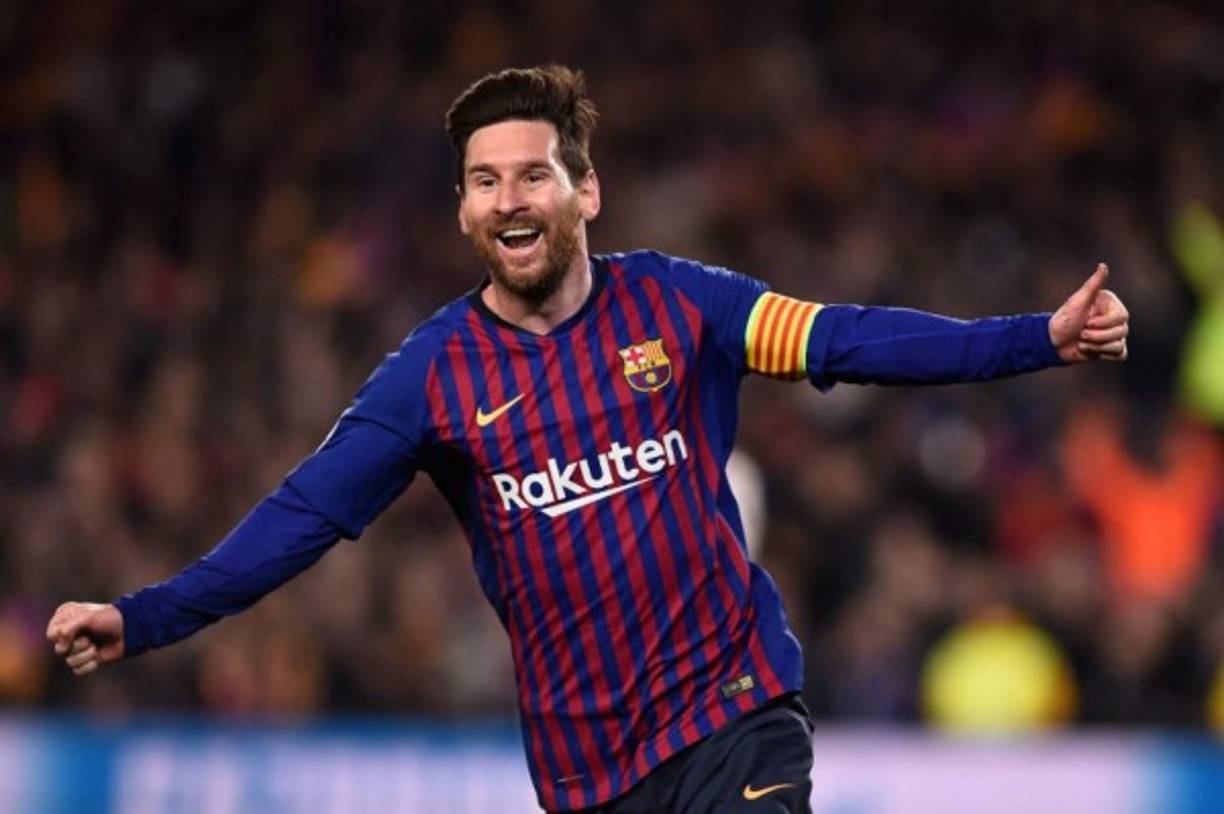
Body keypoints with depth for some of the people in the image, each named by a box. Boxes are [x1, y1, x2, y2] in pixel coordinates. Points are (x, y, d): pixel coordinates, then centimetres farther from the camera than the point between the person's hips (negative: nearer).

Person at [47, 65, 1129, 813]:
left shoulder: (674, 303, -1)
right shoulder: (434, 372, 0)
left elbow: (851, 341, -4)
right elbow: (304, 517, -3)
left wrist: (1042, 338, -13)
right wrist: (143, 619, -13)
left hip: (735, 706, -1)